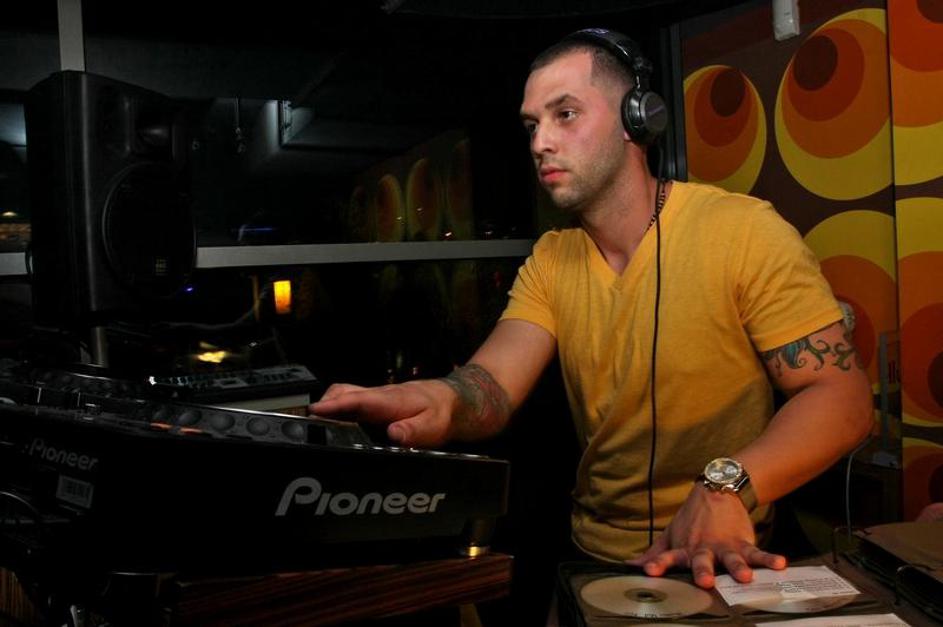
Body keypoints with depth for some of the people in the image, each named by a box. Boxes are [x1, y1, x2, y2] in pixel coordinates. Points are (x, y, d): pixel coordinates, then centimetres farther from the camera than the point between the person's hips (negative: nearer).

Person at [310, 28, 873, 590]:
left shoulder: (741, 231, -12)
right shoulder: (550, 261, 5)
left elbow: (842, 396, -14)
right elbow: (493, 382, -10)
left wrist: (726, 487, -31)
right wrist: (441, 401, -34)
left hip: (724, 562, -4)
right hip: (594, 558, 5)